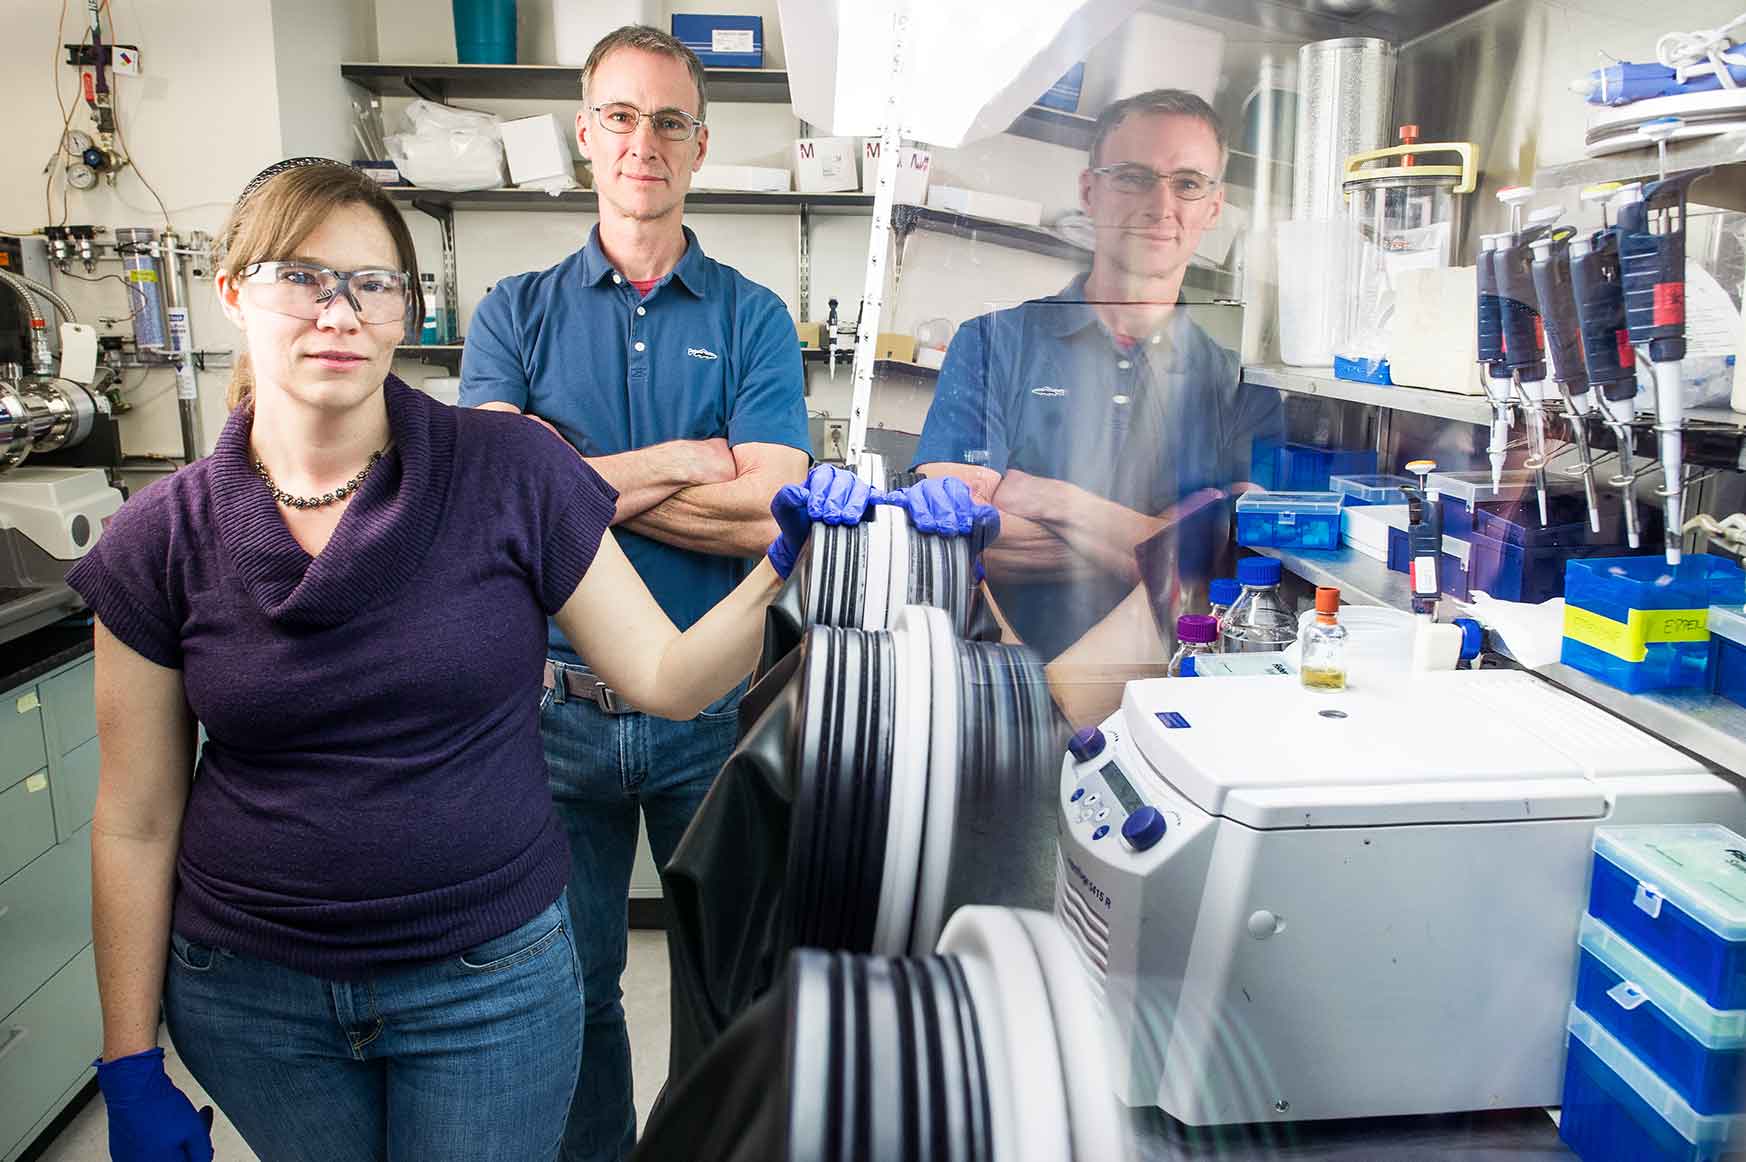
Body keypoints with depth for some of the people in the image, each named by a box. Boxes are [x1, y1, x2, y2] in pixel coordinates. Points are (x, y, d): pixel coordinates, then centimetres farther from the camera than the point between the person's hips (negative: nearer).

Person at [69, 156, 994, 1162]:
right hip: (250, 997, 2)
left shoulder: (509, 472, -10)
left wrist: (787, 559, -25)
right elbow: (136, 822, 0)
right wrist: (132, 1069, 3)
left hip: (491, 978, -1)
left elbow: (669, 677, -9)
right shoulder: (162, 539, -6)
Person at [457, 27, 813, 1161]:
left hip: (713, 704, 0)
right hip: (562, 704, 1)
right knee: (572, 981, 17)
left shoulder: (754, 318, -1)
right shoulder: (516, 312, 2)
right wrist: (685, 461, -15)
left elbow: (764, 514, -15)